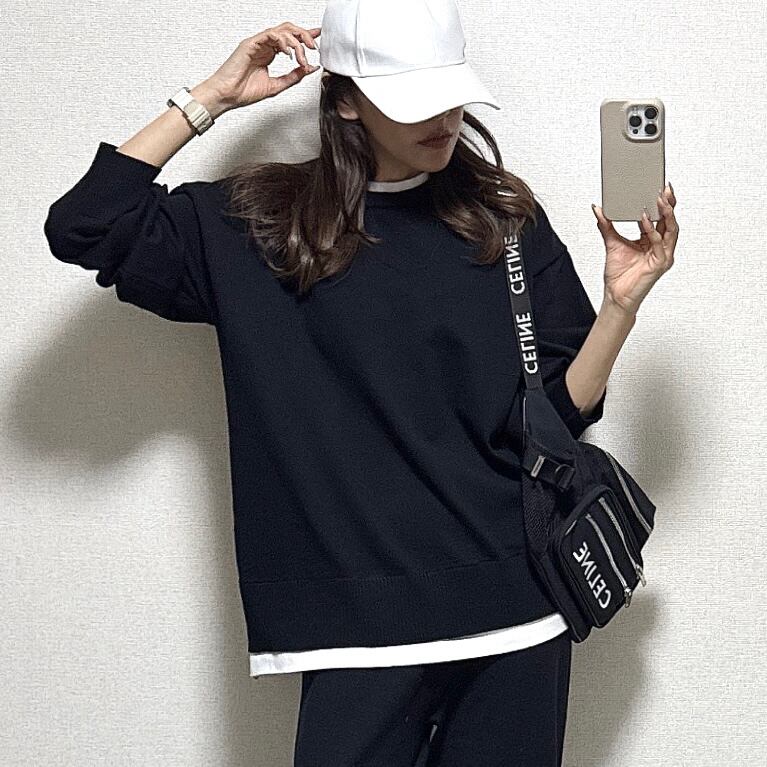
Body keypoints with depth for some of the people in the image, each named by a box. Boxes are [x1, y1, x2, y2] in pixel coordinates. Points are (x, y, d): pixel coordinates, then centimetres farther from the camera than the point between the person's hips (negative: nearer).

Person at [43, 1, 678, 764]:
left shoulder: (504, 219, 5)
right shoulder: (260, 226, 3)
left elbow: (554, 416, 4)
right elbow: (83, 226, -4)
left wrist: (621, 303, -13)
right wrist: (211, 98, -2)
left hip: (514, 613, 2)